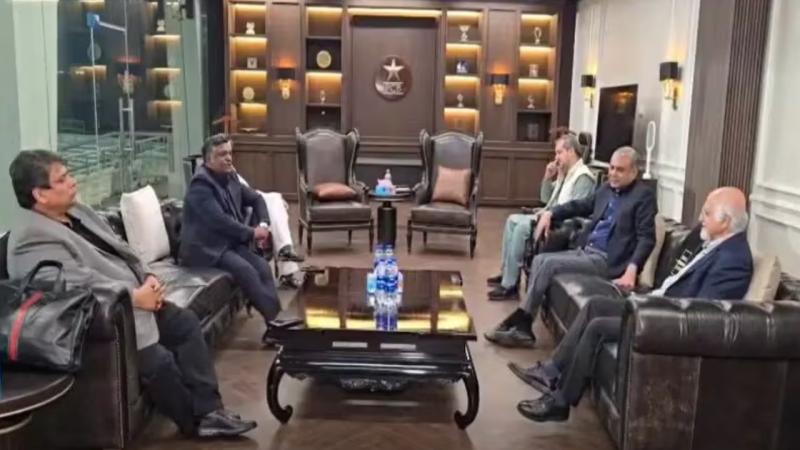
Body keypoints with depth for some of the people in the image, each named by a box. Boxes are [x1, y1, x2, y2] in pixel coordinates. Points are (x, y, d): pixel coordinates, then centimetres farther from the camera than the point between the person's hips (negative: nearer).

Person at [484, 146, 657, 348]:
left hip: (607, 260, -8)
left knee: (549, 263, -22)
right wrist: (550, 213, 13)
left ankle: (519, 322, -13)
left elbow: (646, 238, -15)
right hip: (585, 250, 8)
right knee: (539, 260, -9)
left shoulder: (644, 195, -7)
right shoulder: (607, 188, 16)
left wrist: (631, 270, -29)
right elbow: (580, 206, 29)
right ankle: (523, 330, -12)